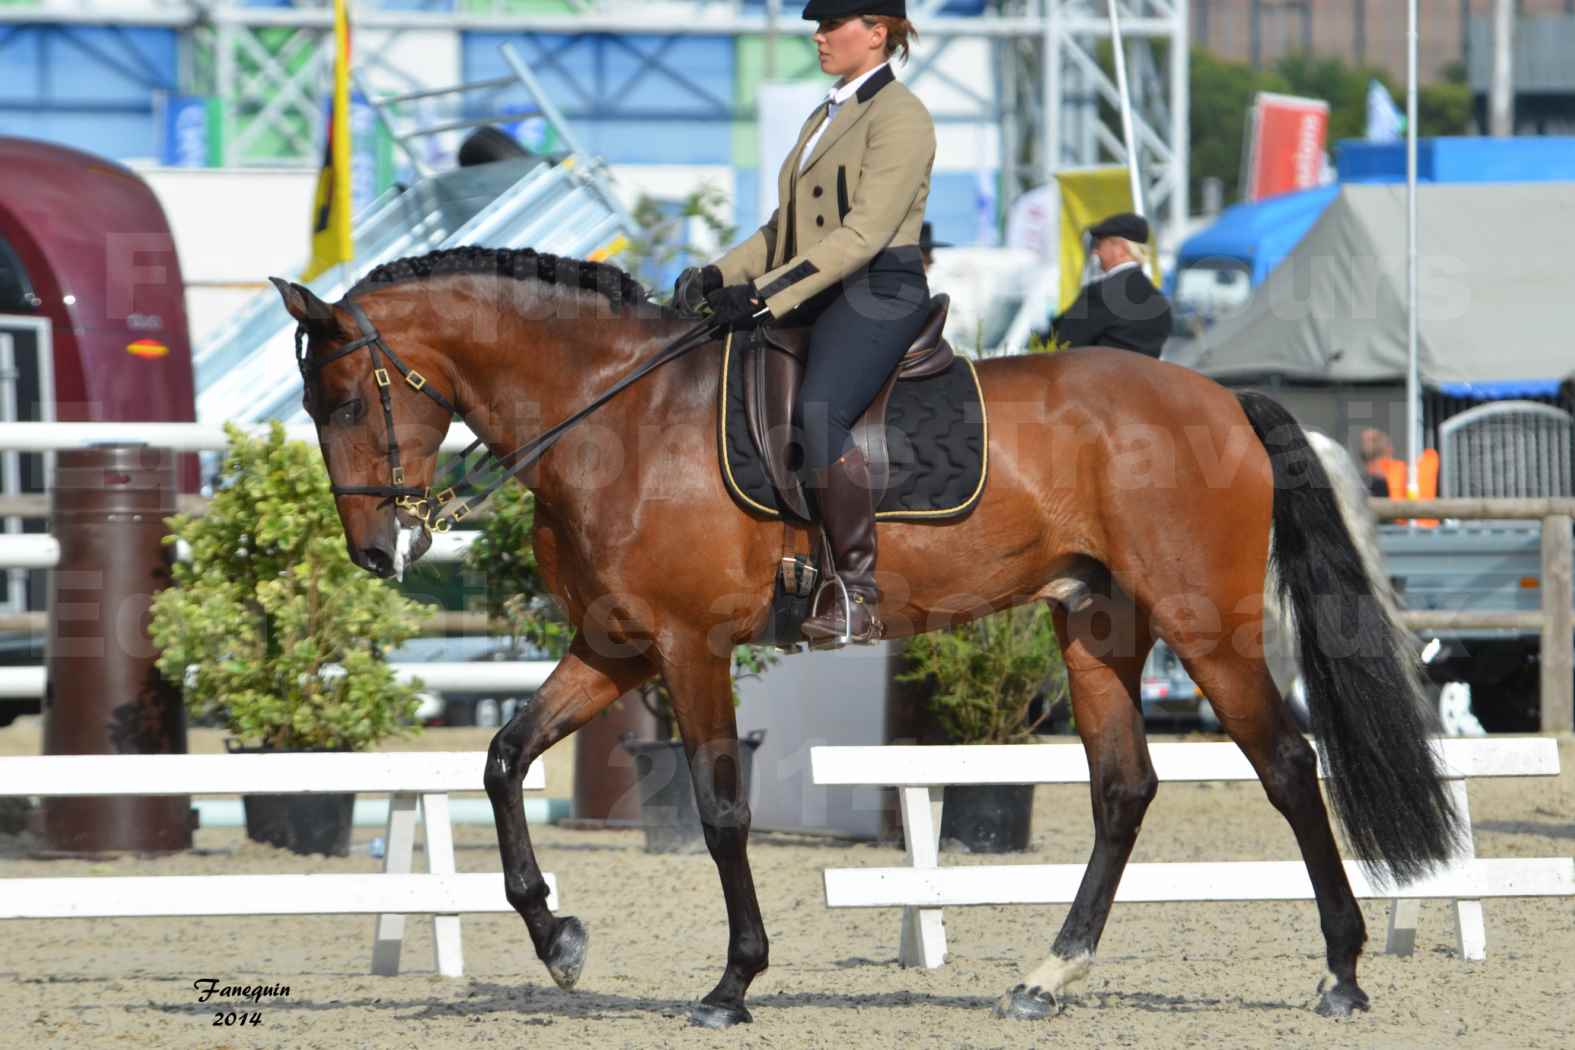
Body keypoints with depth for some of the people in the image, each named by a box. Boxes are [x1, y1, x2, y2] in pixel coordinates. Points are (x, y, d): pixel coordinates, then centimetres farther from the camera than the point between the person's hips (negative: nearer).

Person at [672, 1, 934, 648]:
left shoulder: (898, 116, -8)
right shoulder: (826, 116, 22)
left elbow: (864, 232, -18)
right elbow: (786, 229, 24)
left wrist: (770, 293, -24)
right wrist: (717, 277, 7)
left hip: (878, 294, -10)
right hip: (818, 298, 10)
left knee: (818, 412, -33)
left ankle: (858, 598, -30)